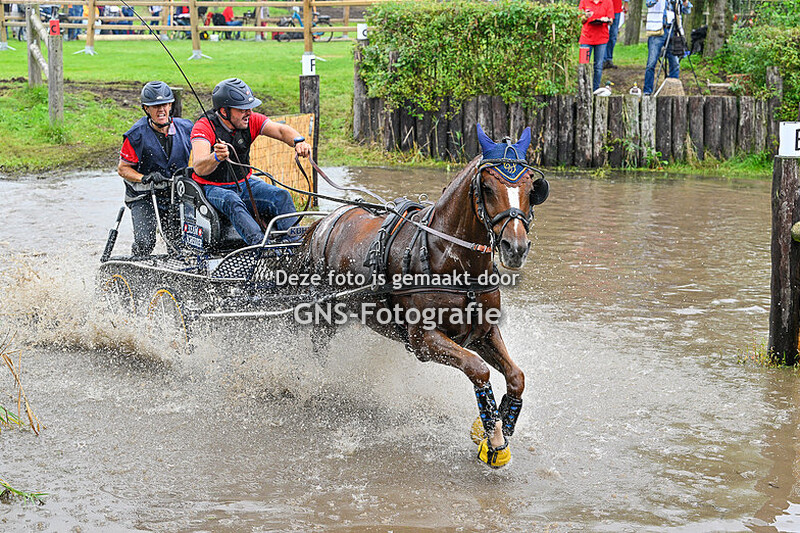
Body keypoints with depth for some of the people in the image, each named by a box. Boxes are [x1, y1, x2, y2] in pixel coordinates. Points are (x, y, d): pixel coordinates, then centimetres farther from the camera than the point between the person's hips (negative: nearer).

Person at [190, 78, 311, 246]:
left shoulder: (251, 120, -2)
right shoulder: (204, 127, -19)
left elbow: (281, 130, -12)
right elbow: (199, 169, -32)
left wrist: (298, 141, -35)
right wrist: (216, 158, -54)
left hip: (243, 184, 6)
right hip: (212, 188, -6)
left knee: (281, 196, -17)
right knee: (232, 202, -37)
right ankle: (259, 242, -54)